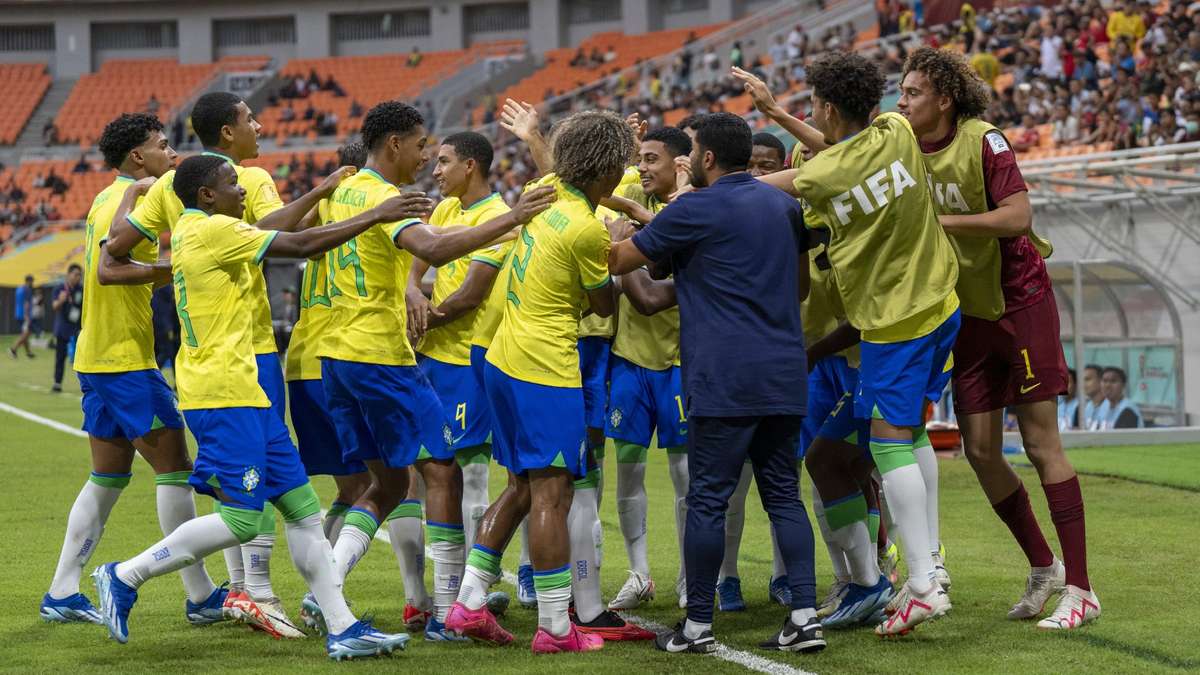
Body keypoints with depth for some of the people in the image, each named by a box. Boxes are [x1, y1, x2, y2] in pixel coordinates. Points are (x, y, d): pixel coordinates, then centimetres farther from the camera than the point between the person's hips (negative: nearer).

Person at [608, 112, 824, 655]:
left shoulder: (696, 209, -7)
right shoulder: (785, 206, 13)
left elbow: (618, 261, 1)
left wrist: (618, 229, 22)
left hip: (723, 380, -6)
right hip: (784, 375, 6)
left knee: (708, 498, -1)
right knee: (783, 494, 9)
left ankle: (698, 625, 2)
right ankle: (805, 617, 2)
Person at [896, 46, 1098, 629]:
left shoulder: (983, 142, -16)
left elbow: (1018, 215, -23)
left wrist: (942, 220, -25)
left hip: (1021, 302, -6)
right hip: (969, 313, 6)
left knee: (1040, 443, -6)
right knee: (980, 451, 3)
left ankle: (1078, 588, -2)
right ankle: (1042, 568, 21)